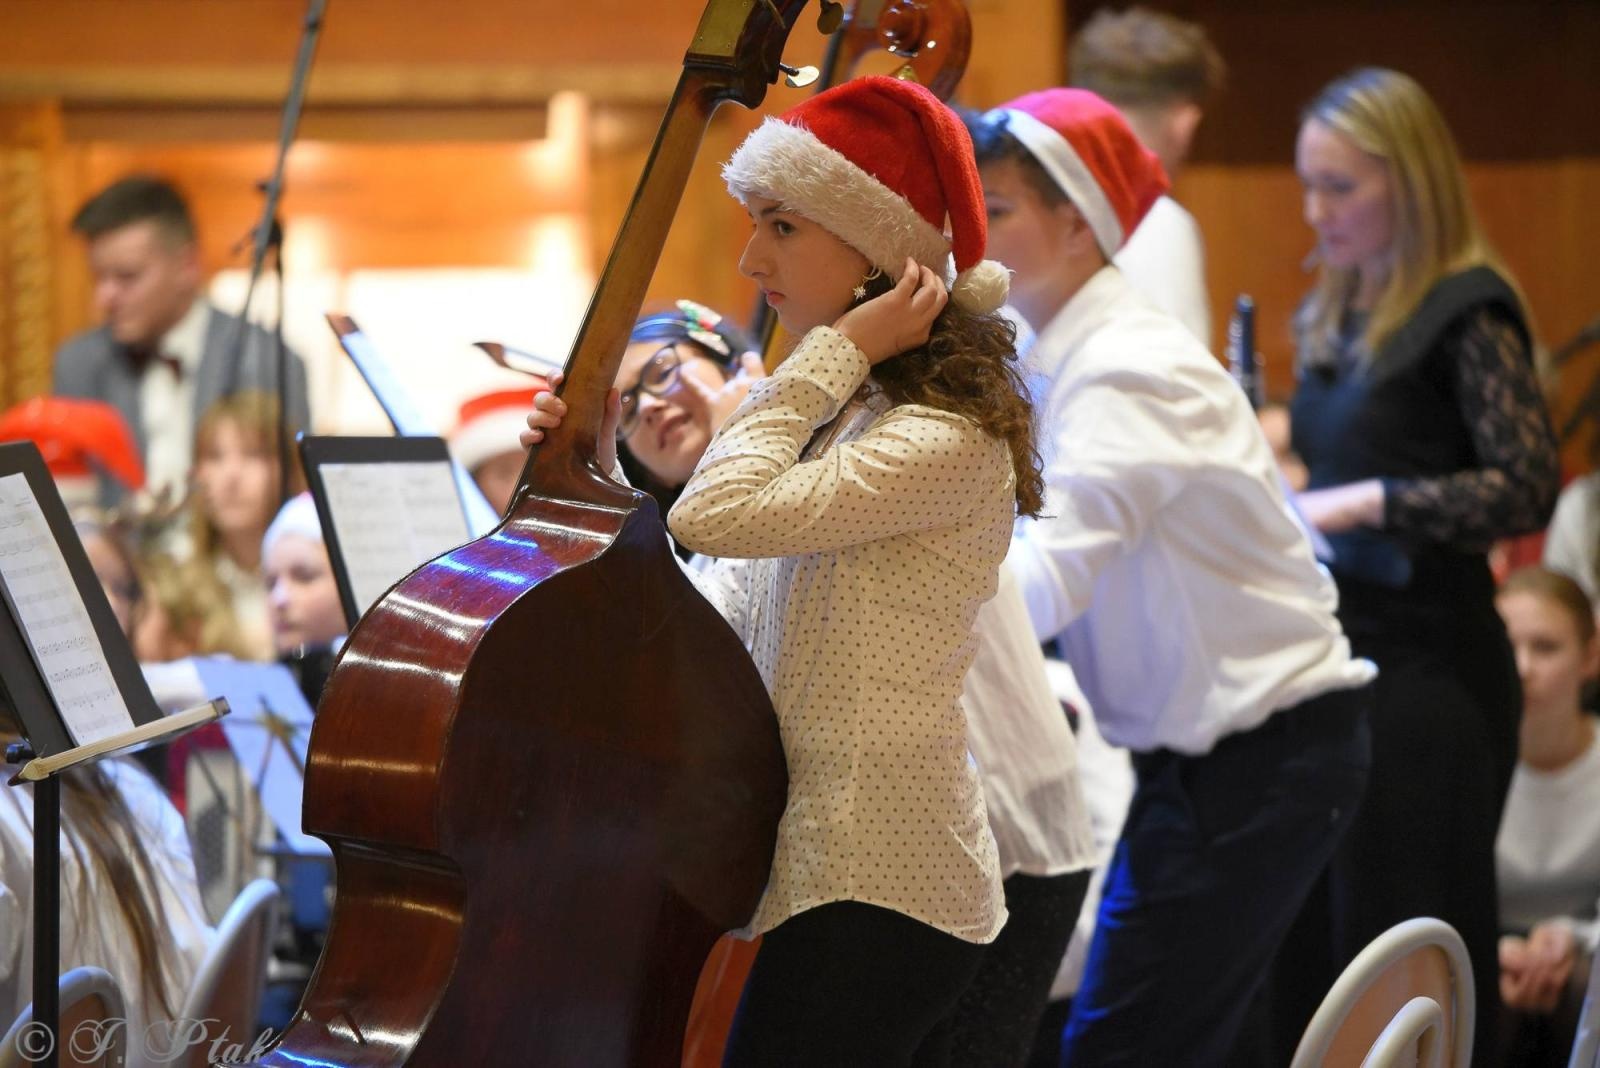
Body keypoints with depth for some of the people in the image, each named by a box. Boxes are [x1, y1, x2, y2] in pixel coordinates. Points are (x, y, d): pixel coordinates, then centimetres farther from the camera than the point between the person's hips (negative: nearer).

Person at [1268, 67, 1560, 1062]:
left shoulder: (1467, 311, -10)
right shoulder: (1336, 315, 13)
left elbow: (1528, 488, -17)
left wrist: (1364, 502, -22)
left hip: (1426, 667, -8)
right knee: (1307, 950, 9)